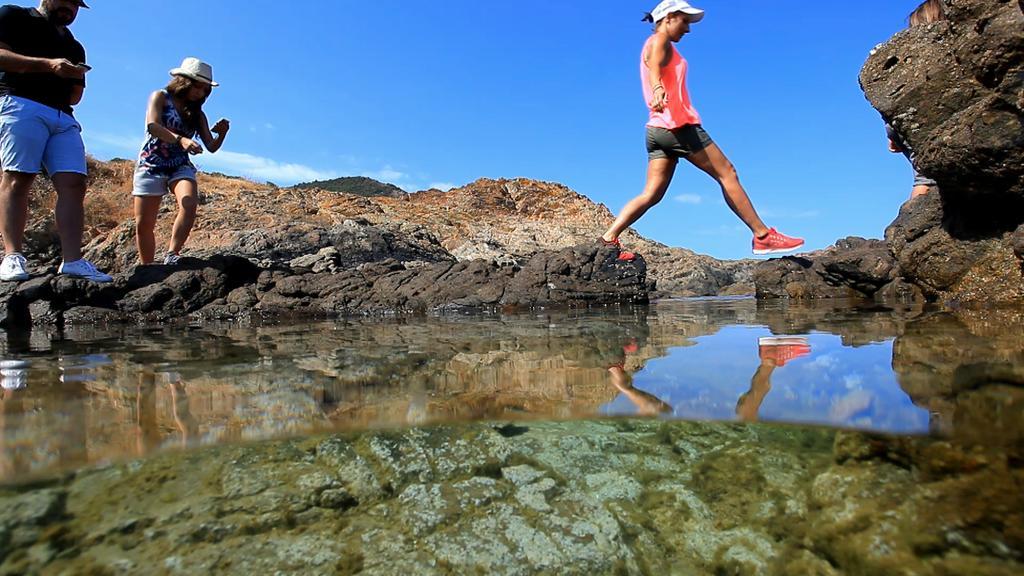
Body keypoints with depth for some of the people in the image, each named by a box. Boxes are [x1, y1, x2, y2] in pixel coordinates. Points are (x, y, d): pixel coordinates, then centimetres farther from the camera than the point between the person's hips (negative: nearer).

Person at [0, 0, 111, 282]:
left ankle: (72, 261, -21)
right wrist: (47, 65, -11)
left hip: (64, 116, 5)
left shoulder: (74, 47, 31)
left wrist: (77, 78, 11)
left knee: (73, 183, -13)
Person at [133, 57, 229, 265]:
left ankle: (172, 255, -26)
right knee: (143, 224, -3)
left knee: (190, 204, -30)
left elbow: (211, 146, 5)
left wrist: (222, 133, -16)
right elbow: (152, 126, -17)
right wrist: (180, 139, -34)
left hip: (181, 166, 2)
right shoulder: (161, 97, 1)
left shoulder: (197, 114, 12)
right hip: (151, 164, -2)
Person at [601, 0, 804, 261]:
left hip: (657, 129, 9)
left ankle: (609, 238, -12)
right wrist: (658, 88, -46)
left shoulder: (658, 45, 26)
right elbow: (654, 66, -25)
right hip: (679, 124, -9)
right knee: (727, 174, -3)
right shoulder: (659, 40, -2)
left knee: (652, 194, 0)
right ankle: (763, 236, 1)